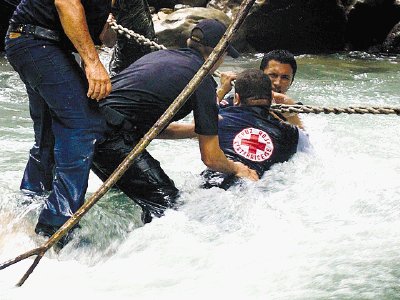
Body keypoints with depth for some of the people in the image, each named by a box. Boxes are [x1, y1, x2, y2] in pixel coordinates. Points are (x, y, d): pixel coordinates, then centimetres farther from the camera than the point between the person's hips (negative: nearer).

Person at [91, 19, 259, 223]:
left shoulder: (159, 55, 24)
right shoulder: (203, 80, 1)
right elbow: (211, 158, 5)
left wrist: (202, 127, 36)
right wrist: (236, 168, 26)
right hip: (111, 135, -9)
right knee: (166, 201, -6)